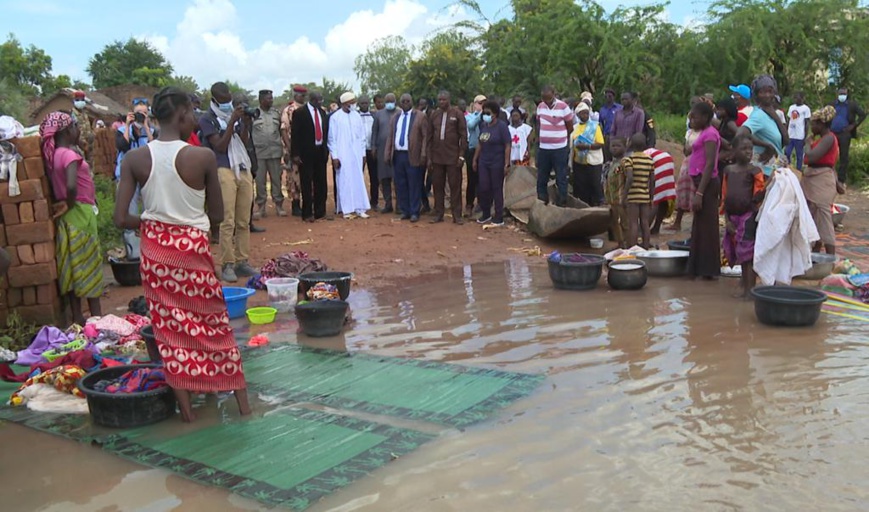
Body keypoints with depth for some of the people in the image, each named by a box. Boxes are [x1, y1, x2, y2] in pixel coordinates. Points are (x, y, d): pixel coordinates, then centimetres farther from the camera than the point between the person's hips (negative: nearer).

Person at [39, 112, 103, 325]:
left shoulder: (54, 155, 8)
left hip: (68, 217, 8)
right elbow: (71, 186, -31)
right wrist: (70, 205, -17)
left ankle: (78, 317, 19)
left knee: (74, 266, 12)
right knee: (89, 265, -1)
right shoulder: (70, 154, -18)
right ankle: (96, 315, 4)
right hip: (80, 214, -8)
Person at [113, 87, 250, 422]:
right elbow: (217, 215, -6)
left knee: (170, 325, 13)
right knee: (215, 323, 12)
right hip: (193, 247, -2)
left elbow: (121, 218, -8)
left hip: (155, 248, 2)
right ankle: (242, 401, 20)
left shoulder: (135, 159, -6)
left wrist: (149, 223, 12)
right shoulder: (203, 156, -14)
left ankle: (185, 405, 19)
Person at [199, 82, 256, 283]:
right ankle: (227, 265, -6)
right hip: (224, 171, -6)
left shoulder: (234, 114, 16)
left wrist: (246, 123, -3)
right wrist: (232, 122, -12)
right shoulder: (207, 119, -1)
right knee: (227, 221, -10)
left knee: (244, 221, 4)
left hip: (243, 170, 6)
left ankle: (242, 261, 9)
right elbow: (220, 146, -9)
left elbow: (244, 141, 12)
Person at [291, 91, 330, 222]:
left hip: (321, 151, 5)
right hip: (306, 153, -5)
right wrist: (295, 154, -13)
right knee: (307, 183, -1)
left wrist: (326, 149, 9)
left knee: (320, 182, 8)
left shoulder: (322, 112, 12)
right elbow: (295, 134, -8)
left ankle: (320, 212, 16)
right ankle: (307, 214, 5)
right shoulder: (299, 113, -6)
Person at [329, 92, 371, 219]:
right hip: (342, 155, -3)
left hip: (356, 154, 4)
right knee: (344, 181, -1)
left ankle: (360, 208, 7)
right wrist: (334, 156, -7)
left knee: (358, 180, 3)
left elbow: (362, 136, 11)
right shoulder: (335, 117, -5)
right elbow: (332, 138, -3)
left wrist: (363, 154, 7)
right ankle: (346, 209, 4)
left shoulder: (357, 116, 6)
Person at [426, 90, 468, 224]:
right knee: (437, 186, 6)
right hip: (437, 157, 3)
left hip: (453, 157, -3)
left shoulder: (457, 114, 0)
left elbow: (463, 136, -1)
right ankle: (438, 214, 14)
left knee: (455, 186, 1)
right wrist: (429, 157, 6)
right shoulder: (433, 115, 9)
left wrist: (461, 155, -7)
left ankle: (457, 215, 7)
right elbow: (429, 137, 10)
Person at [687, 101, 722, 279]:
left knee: (706, 226, -5)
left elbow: (710, 164, -20)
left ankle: (708, 269, 0)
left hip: (706, 184, -10)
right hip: (702, 182, 10)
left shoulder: (709, 134, -12)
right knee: (700, 226, 13)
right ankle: (701, 268, 20)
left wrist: (699, 193, -24)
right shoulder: (706, 133, 15)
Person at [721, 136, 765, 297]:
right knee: (739, 253, 14)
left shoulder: (754, 171, -4)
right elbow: (724, 197, 8)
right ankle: (744, 284, 25)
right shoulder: (728, 170, 7)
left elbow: (758, 195, -8)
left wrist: (769, 184, -24)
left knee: (748, 252, -5)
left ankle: (749, 287, -1)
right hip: (733, 217, 5)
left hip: (748, 216, -5)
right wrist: (727, 220, 4)